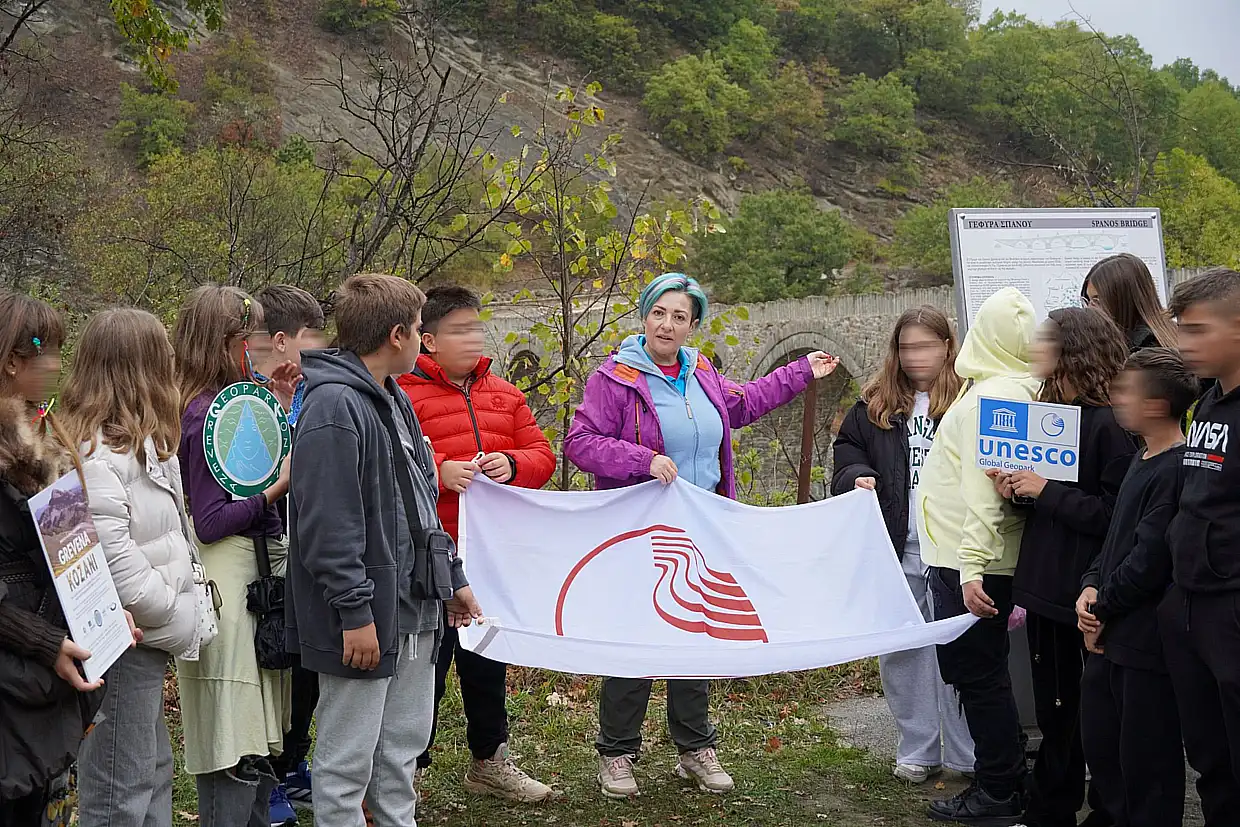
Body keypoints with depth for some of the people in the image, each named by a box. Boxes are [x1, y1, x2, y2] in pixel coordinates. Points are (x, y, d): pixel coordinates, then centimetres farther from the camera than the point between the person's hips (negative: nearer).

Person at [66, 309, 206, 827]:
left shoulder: (136, 444, 14)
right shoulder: (95, 450, -19)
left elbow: (161, 536, 21)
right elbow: (110, 553, -25)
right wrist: (176, 617, -16)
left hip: (145, 636, 11)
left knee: (153, 770, 19)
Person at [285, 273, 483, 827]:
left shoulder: (391, 398, 15)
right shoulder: (334, 407, -18)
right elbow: (327, 525, -22)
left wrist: (452, 576, 20)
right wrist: (355, 612, -22)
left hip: (414, 611, 10)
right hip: (365, 619, -10)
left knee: (403, 745, 18)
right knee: (347, 761, 3)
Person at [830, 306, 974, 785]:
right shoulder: (876, 404, 10)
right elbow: (847, 448, 17)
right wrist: (857, 475, -3)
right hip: (895, 550, 4)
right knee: (900, 652, 10)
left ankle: (966, 757, 13)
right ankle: (917, 751, 22)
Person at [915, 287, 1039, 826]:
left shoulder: (990, 397, -17)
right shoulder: (1021, 392, 11)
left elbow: (984, 490, -22)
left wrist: (971, 568, -24)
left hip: (967, 562, -9)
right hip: (966, 558, 9)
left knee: (978, 675, -1)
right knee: (980, 673, 17)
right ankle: (1004, 781, 25)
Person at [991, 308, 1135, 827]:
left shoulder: (1108, 425, -15)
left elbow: (1115, 515, -20)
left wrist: (1046, 490, -18)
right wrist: (1016, 488, 1)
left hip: (1087, 590, -8)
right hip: (1046, 586, 8)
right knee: (1055, 707, 16)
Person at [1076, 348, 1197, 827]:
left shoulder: (1175, 470, -19)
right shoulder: (1143, 460, 13)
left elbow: (1149, 559, -20)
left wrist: (1102, 609, -9)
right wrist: (1091, 587, 2)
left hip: (1148, 642, -10)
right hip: (1112, 636, 10)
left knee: (1144, 762, 1)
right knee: (1100, 744, 19)